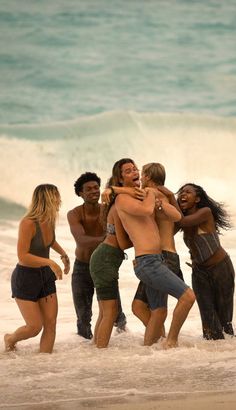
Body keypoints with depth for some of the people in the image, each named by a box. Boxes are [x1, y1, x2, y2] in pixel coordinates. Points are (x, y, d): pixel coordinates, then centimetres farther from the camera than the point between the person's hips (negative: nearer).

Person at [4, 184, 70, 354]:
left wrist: (63, 254, 14)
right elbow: (23, 257, -28)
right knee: (35, 327, -4)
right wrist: (50, 262, -35)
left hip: (45, 276, 7)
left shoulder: (50, 220, -2)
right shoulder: (28, 223, -24)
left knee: (51, 324, -2)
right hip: (26, 278, -7)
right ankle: (10, 339, 27)